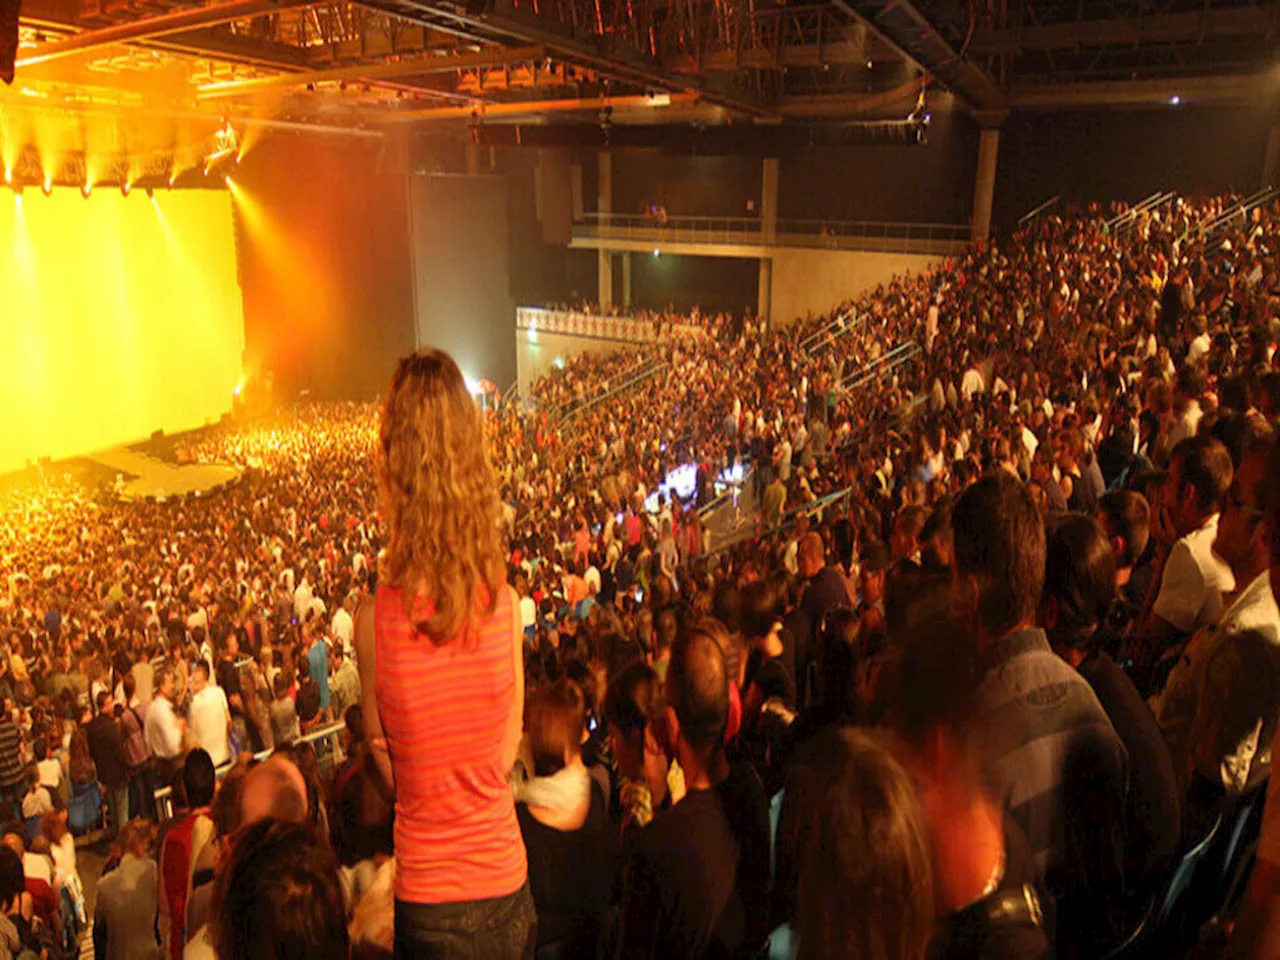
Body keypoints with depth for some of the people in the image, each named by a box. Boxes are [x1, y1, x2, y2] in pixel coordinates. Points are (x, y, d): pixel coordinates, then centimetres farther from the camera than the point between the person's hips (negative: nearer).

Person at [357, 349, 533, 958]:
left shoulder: (373, 620, -21)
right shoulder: (505, 604, -14)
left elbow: (385, 756, -4)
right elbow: (507, 750, -1)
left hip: (426, 890, -2)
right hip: (505, 875, 2)